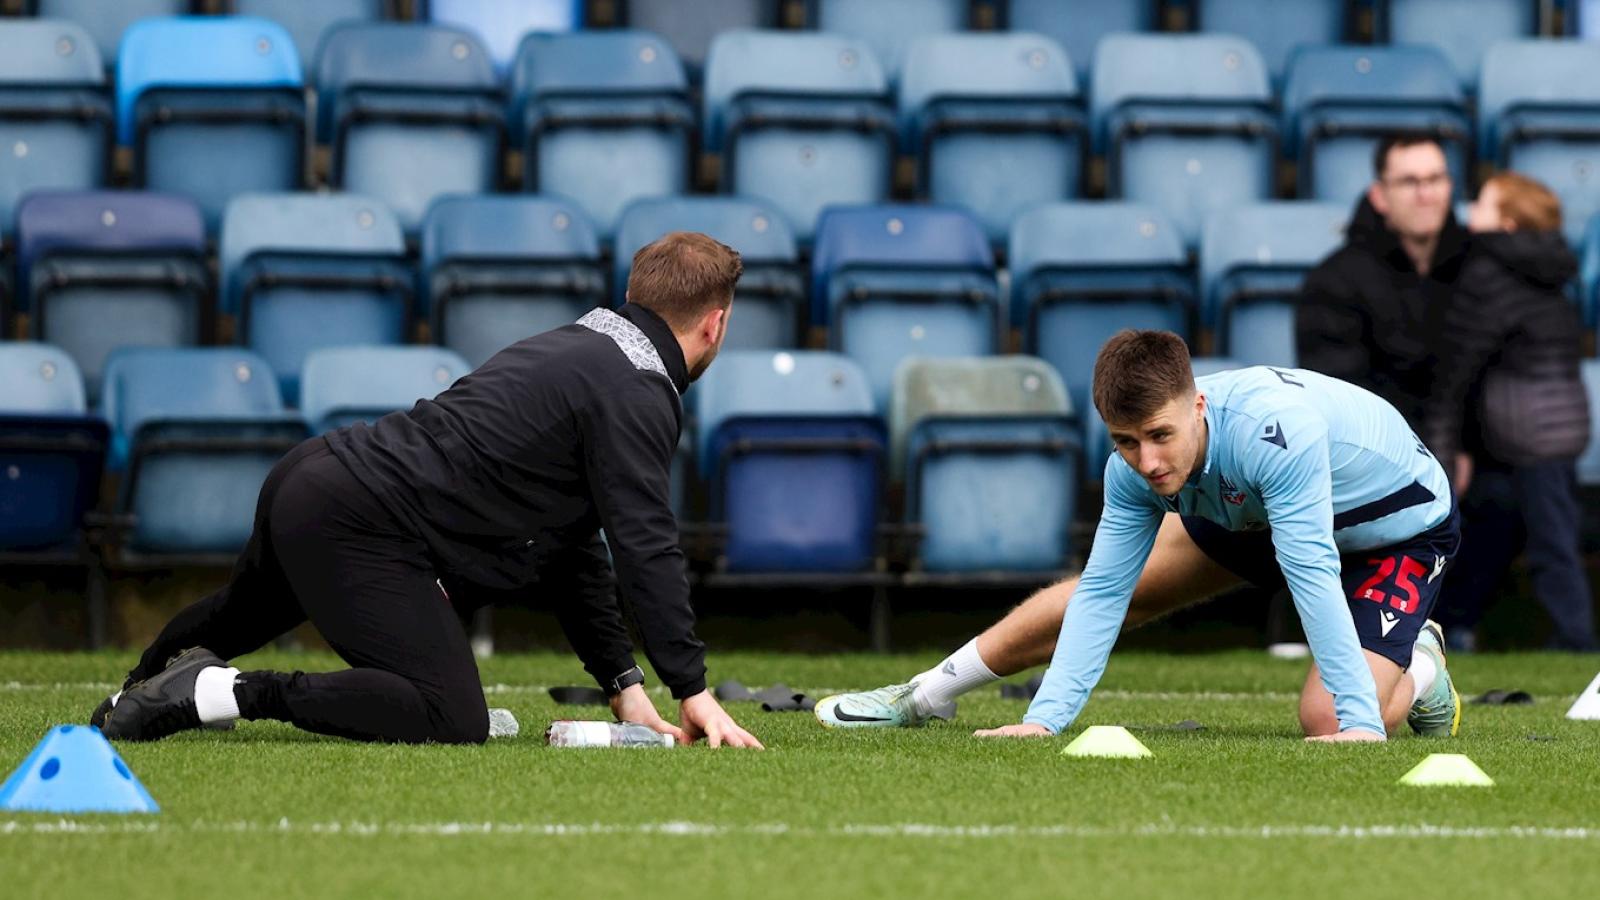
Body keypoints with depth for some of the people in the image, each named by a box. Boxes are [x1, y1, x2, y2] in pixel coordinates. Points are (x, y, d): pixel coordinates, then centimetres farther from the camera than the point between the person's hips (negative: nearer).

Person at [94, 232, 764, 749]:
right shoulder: (638, 393, -10)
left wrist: (624, 683, 17)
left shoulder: (577, 346, 21)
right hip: (358, 529, -10)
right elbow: (645, 548, -19)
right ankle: (217, 693, -18)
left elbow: (570, 544, 22)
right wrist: (692, 690, -15)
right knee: (453, 722, -18)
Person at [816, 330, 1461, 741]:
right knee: (1107, 586, 10)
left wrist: (1361, 722, -49)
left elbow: (1313, 574, -46)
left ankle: (1416, 672, 12)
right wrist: (1044, 720, -28)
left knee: (1328, 722, -23)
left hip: (1397, 530, -6)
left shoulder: (1274, 430, -44)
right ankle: (923, 697, 30)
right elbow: (1102, 593, -18)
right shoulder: (1134, 469, -23)